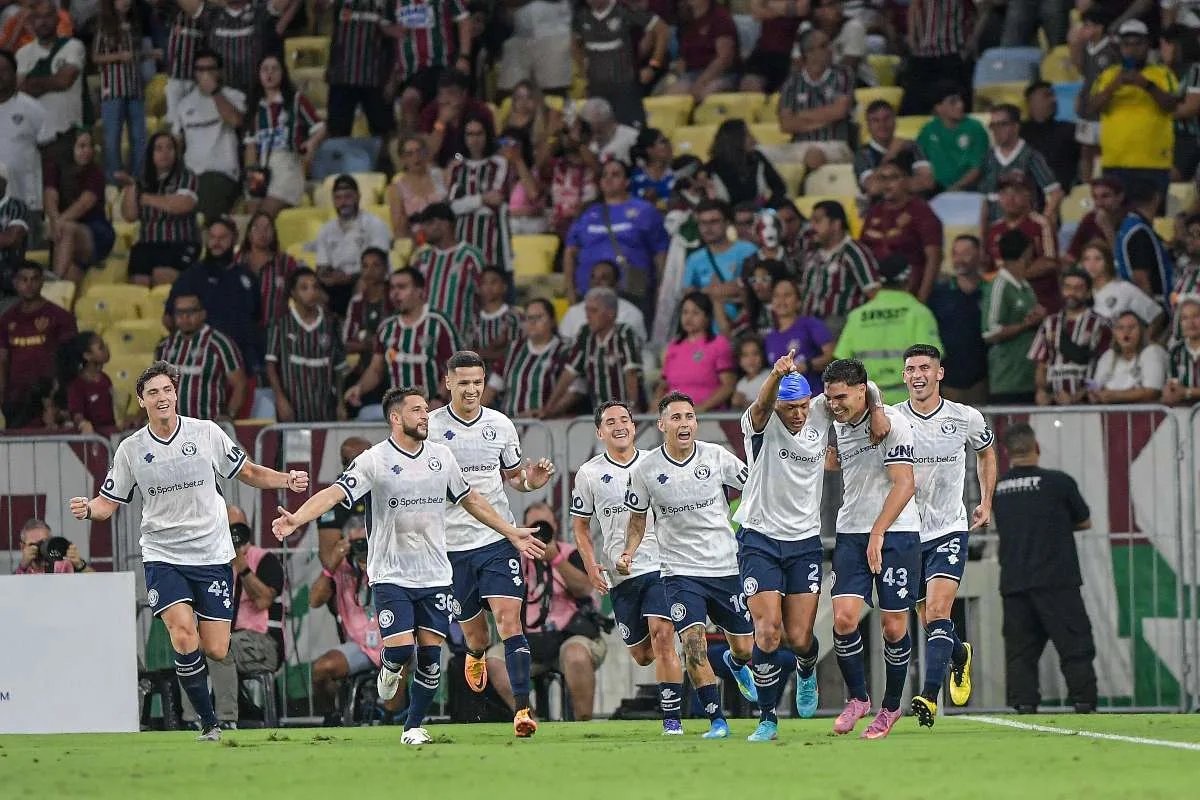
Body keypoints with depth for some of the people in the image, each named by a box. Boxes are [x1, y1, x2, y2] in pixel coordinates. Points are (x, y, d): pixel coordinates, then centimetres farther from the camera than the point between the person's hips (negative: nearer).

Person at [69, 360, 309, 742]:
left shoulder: (206, 433, 0)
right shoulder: (130, 449, 1)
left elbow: (248, 473, 11)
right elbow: (108, 502, 7)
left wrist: (287, 479, -5)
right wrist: (87, 509, -15)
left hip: (212, 555, 1)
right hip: (162, 556, -1)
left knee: (216, 650, -5)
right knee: (184, 636, -22)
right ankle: (209, 723, -7)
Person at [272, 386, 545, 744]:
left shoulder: (441, 456, 7)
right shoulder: (375, 460, -8)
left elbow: (470, 499, 20)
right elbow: (334, 493, -17)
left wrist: (511, 533, 24)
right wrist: (296, 519, -34)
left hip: (435, 576, 4)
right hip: (391, 576, -4)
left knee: (430, 655, 0)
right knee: (400, 649, -15)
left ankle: (414, 726, 16)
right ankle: (389, 669, 23)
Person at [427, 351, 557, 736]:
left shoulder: (501, 425, 5)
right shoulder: (429, 427, -3)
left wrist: (531, 481, -3)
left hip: (498, 538, 0)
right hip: (452, 543, 0)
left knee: (508, 619, -15)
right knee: (473, 630, 10)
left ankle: (522, 708, -19)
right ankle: (476, 655, 49)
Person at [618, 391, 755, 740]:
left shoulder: (717, 456, -5)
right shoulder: (645, 469, -4)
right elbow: (638, 517, 10)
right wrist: (628, 553, -4)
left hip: (725, 565, 1)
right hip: (680, 570, -1)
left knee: (744, 647, 8)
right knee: (693, 641, -20)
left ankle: (736, 665, 48)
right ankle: (716, 720, -8)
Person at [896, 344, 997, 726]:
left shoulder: (966, 418, -3)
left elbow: (986, 452, 18)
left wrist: (986, 502, 15)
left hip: (949, 529, -2)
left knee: (937, 612, -20)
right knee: (929, 621, 11)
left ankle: (929, 696, -27)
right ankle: (960, 656, 45)